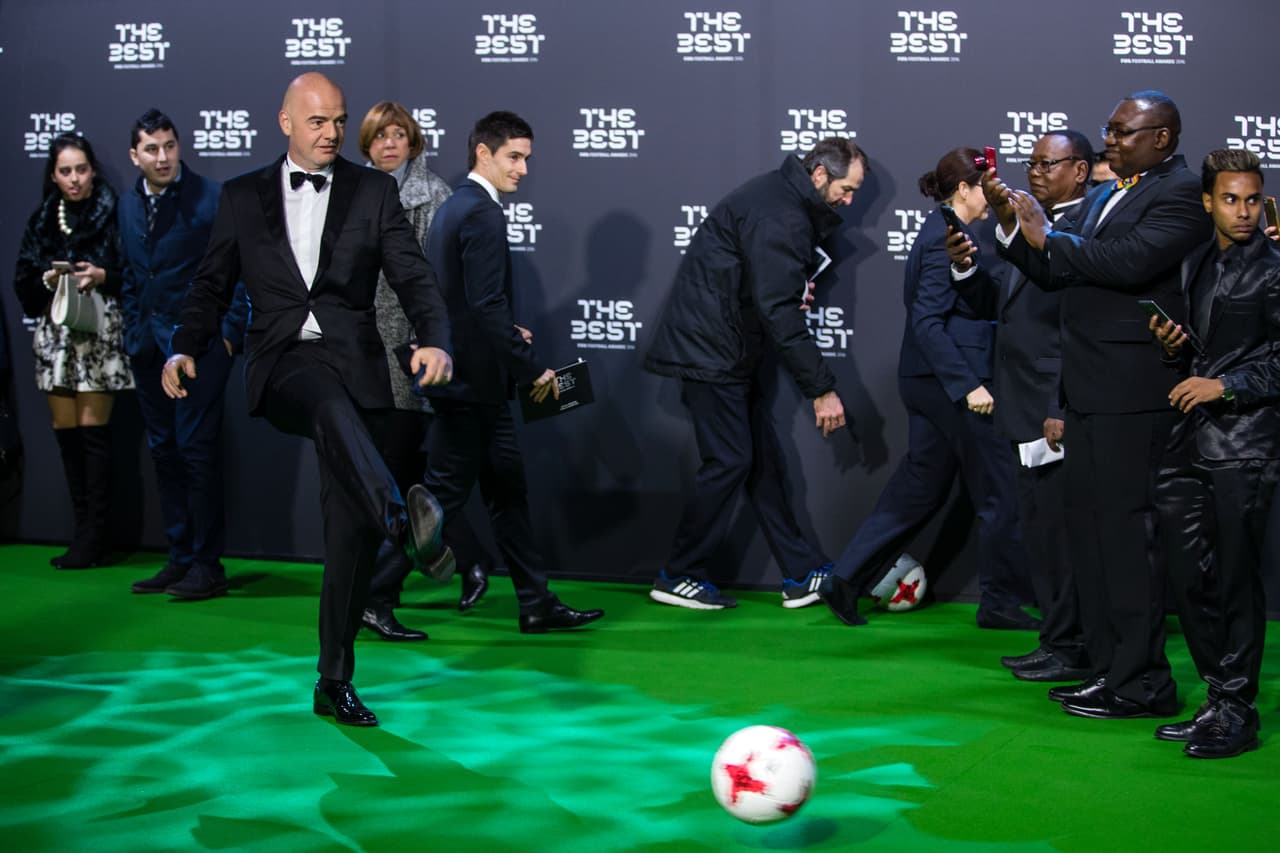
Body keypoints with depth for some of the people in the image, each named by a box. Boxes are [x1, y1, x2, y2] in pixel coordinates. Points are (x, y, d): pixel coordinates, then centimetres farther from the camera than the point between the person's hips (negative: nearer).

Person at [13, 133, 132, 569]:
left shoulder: (112, 214, 1)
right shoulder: (42, 220, 14)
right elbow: (24, 282, 12)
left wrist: (102, 277, -18)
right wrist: (47, 280, -7)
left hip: (99, 329, -5)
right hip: (55, 332, 5)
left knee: (92, 429, -7)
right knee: (66, 431, 3)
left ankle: (93, 536, -5)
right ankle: (87, 533, 9)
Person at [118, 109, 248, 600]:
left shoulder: (212, 200, -8)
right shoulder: (128, 206, 11)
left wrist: (230, 331, -10)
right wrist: (133, 332, 13)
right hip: (149, 348, 6)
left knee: (196, 449, -8)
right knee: (164, 451, 9)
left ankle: (207, 565, -1)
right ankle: (180, 558, 17)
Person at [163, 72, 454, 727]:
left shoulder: (373, 191, 11)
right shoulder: (243, 196, 13)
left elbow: (413, 278, 2)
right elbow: (212, 285, 15)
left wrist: (435, 340, -17)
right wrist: (185, 349, -3)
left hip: (354, 365, 1)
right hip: (280, 365, -1)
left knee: (350, 531, -2)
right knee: (331, 400, -40)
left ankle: (334, 684, 8)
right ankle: (398, 515, -62)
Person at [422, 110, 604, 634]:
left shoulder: (454, 207, 14)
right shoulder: (482, 213, -16)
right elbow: (487, 304, -23)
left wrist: (508, 334, 12)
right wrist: (532, 368, -17)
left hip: (467, 377, 10)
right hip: (472, 381, -10)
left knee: (507, 491, 12)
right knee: (444, 494, -2)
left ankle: (537, 605, 16)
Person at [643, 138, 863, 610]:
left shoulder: (784, 197, 11)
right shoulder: (779, 217, -22)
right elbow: (778, 313, -27)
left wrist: (797, 287, -1)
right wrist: (821, 389, -26)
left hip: (728, 348, 10)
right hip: (709, 349, -10)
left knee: (763, 459, 10)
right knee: (729, 461, -5)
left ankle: (802, 573, 14)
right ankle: (679, 577, 6)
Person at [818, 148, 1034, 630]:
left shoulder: (943, 232, 13)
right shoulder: (947, 238, -16)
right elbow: (928, 322, -22)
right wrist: (968, 386, -24)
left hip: (929, 384, 10)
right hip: (949, 381, -10)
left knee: (919, 489, 13)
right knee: (999, 492, 2)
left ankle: (845, 580, 12)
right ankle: (999, 603, 13)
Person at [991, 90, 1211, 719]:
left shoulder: (1183, 193, -9)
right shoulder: (1103, 196, 19)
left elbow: (1132, 260, -23)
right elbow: (1053, 274, 18)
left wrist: (1047, 235, -13)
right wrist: (1011, 222, 3)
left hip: (1132, 393, -9)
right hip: (1087, 393, 9)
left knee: (1126, 532, -7)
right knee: (1089, 533, 13)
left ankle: (1142, 684, 1)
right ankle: (1107, 669, 23)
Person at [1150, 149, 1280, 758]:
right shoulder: (1194, 265, 16)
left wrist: (1226, 386, -17)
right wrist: (1172, 347, 3)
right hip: (1190, 441, 7)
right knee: (1188, 576, 7)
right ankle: (1218, 701, 19)